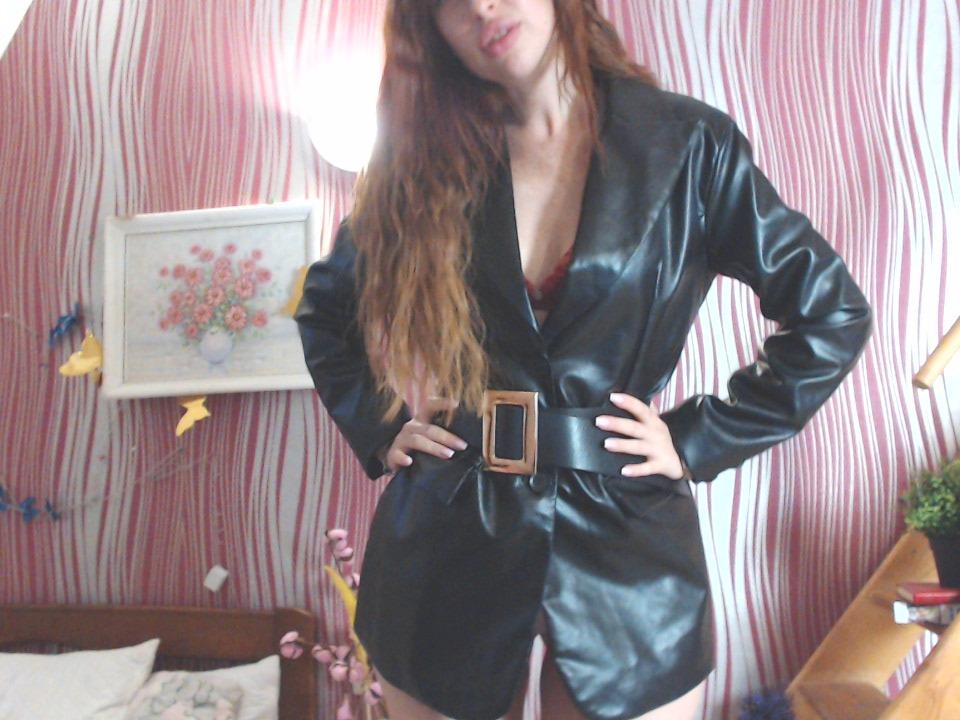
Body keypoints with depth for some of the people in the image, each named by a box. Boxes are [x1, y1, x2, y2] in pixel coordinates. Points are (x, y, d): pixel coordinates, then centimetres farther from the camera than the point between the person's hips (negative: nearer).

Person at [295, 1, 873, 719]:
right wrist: (379, 428, 3)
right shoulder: (430, 156, 2)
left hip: (627, 551, -1)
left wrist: (699, 441, -3)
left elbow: (833, 315, 1)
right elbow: (324, 311, 16)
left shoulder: (688, 144, -3)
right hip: (449, 547, 2)